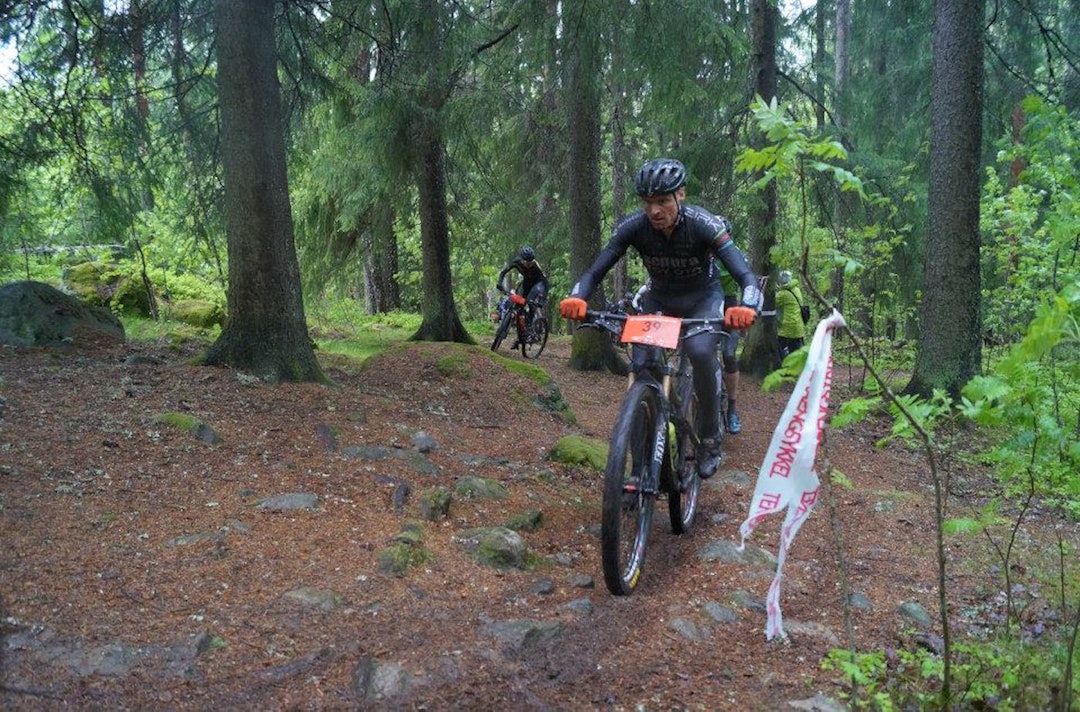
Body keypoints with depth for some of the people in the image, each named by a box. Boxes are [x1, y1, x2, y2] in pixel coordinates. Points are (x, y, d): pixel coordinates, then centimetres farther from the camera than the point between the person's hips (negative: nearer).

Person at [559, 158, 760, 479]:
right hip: (659, 299, 3)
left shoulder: (703, 224, -30)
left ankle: (710, 439, -11)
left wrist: (746, 308, -58)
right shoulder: (633, 226, -23)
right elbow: (595, 271, -22)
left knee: (701, 352, -32)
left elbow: (746, 276, -35)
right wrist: (576, 299, -44)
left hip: (702, 299, -2)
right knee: (641, 365, -19)